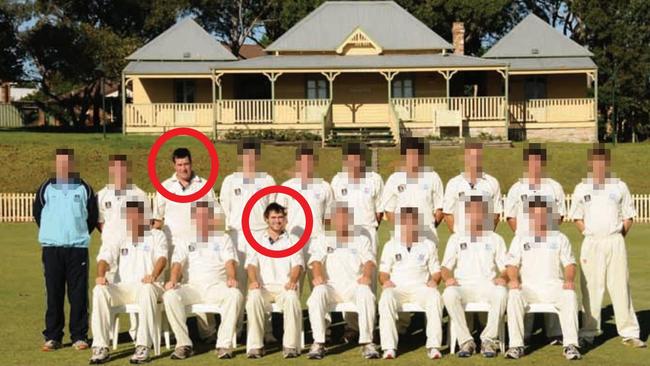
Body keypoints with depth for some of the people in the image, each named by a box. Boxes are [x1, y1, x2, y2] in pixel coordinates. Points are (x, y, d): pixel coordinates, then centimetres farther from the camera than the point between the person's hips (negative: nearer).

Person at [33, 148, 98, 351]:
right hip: (51, 248, 1)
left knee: (79, 294, -1)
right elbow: (37, 213, 16)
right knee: (53, 294, 3)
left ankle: (79, 336, 6)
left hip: (78, 248, 0)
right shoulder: (46, 188, 5)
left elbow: (93, 216, 14)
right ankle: (52, 337, 10)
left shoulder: (84, 189, 4)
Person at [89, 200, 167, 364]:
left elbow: (162, 257, -5)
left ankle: (143, 347, -39)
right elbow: (104, 258, 4)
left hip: (146, 286, -2)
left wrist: (153, 275, -28)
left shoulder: (156, 235, 13)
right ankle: (100, 348, -29)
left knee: (147, 289, -38)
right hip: (121, 287, 3)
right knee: (99, 291, -28)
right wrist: (101, 275, -20)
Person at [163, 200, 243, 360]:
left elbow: (230, 261, 2)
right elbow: (177, 263, 4)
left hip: (217, 286, -1)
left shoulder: (223, 239, 18)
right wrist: (173, 280, -18)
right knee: (170, 296, -30)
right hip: (191, 286, 1)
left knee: (236, 295, -33)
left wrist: (232, 278, -20)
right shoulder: (184, 241, 19)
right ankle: (184, 344, -23)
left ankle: (224, 344, -29)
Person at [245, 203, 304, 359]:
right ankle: (255, 346, -29)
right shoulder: (256, 239, 19)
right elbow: (251, 263, 5)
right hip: (263, 286, 0)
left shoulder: (293, 241, 19)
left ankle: (290, 345, -31)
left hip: (285, 286, 0)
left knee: (292, 298, -36)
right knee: (254, 297, -34)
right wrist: (253, 280, -16)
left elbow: (297, 264, 4)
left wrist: (293, 280, -18)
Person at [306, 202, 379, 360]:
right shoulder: (322, 239, 21)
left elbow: (369, 260, 4)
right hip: (330, 285, 0)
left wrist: (366, 276, -21)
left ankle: (366, 342, -32)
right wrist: (317, 276, -20)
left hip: (355, 284, 0)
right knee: (318, 293, -34)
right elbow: (316, 260, 4)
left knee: (366, 294, -35)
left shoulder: (362, 240, 21)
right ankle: (318, 343, -32)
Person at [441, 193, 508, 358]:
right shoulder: (456, 238, 16)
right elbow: (445, 267, 11)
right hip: (463, 287, 0)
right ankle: (466, 341, -27)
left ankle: (489, 339, -23)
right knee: (449, 293, -35)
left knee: (501, 293, -35)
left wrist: (502, 278, -12)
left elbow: (505, 267, 12)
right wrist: (448, 278, -13)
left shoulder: (495, 239, 17)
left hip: (488, 286, 0)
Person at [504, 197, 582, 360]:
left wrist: (569, 280, -13)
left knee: (570, 295, -31)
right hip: (528, 287, 0)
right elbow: (512, 264, 5)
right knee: (514, 295, -32)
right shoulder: (520, 239, 15)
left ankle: (570, 345, -30)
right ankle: (516, 345, -31)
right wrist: (513, 279, -17)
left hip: (555, 286, 0)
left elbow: (569, 263, 9)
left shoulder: (560, 238, 17)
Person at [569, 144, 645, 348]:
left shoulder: (619, 187, 7)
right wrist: (591, 236, 2)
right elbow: (577, 218, 12)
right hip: (591, 243, 0)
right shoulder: (582, 188, 8)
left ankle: (629, 333, 2)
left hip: (615, 242, 0)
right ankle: (589, 333, 8)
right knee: (591, 288, 1)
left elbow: (628, 217, 10)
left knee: (621, 287, -2)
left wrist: (617, 238, 1)